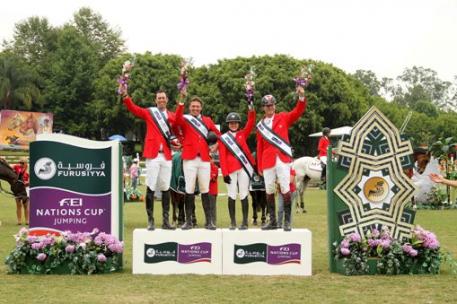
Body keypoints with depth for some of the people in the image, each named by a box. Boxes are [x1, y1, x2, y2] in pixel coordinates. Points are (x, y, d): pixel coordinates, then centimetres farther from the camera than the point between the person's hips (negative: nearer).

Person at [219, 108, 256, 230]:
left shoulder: (243, 134, 12)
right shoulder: (223, 138, 6)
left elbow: (251, 123, -2)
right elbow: (222, 157, 0)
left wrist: (251, 109, -15)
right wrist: (225, 173, -9)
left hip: (244, 168, 1)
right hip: (231, 170, -1)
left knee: (243, 195, 1)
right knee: (232, 196, 1)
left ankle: (245, 222, 3)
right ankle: (232, 222, 7)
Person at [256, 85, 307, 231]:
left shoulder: (284, 118, 9)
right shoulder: (260, 125, 11)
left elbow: (298, 111, -5)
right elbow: (259, 147, 10)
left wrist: (301, 97, -21)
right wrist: (259, 166, 7)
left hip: (283, 159, -2)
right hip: (267, 162, 2)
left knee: (285, 189, -5)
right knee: (269, 191, 5)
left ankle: (287, 221, -1)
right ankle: (272, 220, 15)